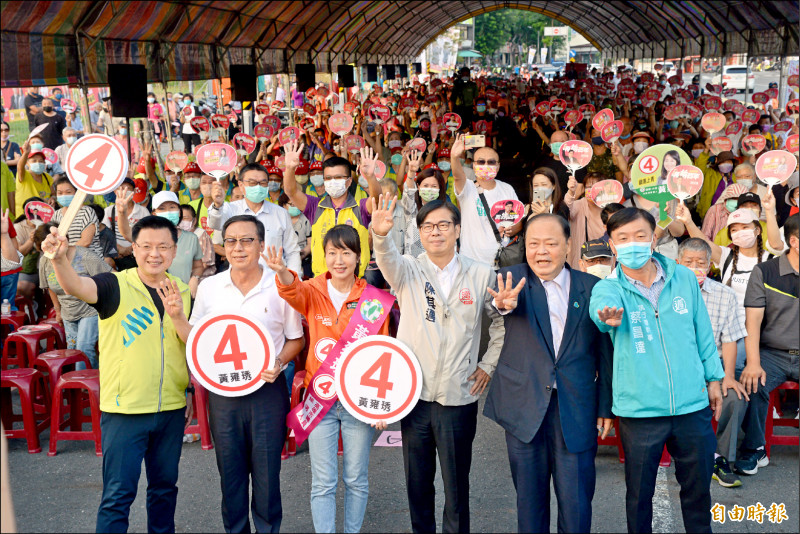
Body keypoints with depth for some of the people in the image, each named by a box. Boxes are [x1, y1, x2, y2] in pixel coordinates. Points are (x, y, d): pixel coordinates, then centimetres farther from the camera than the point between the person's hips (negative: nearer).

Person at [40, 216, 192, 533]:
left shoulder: (183, 291, 6)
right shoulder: (116, 286, -8)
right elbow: (77, 286, -27)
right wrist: (59, 259, -49)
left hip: (172, 408, 5)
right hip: (125, 409, -4)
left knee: (164, 486, 18)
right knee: (118, 494, -2)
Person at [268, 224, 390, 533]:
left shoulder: (373, 299, -3)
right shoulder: (313, 292, -2)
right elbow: (294, 291, -26)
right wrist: (282, 272, -50)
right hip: (319, 399, 0)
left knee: (356, 479, 12)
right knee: (323, 482, 5)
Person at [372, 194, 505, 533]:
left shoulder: (481, 275, 1)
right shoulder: (408, 270, 0)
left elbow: (501, 322, 13)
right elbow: (388, 262, -23)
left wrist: (488, 365, 5)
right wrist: (380, 235, -44)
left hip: (459, 396, -1)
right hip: (414, 393, 1)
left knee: (457, 484, 6)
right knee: (417, 481, 11)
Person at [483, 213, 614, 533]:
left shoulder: (592, 287, 3)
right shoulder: (513, 279, 1)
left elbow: (604, 350, 6)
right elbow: (505, 298, -23)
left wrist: (606, 405, 4)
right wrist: (504, 303, -46)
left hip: (576, 409, 0)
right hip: (525, 407, 0)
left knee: (576, 502, 4)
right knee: (530, 498, 12)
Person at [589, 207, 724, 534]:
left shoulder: (684, 278, 2)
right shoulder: (608, 288, -6)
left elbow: (703, 332, 11)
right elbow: (601, 306, -30)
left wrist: (713, 378, 14)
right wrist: (607, 316, -53)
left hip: (692, 405, 2)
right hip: (639, 409, -2)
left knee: (698, 487, 16)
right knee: (639, 493, 11)